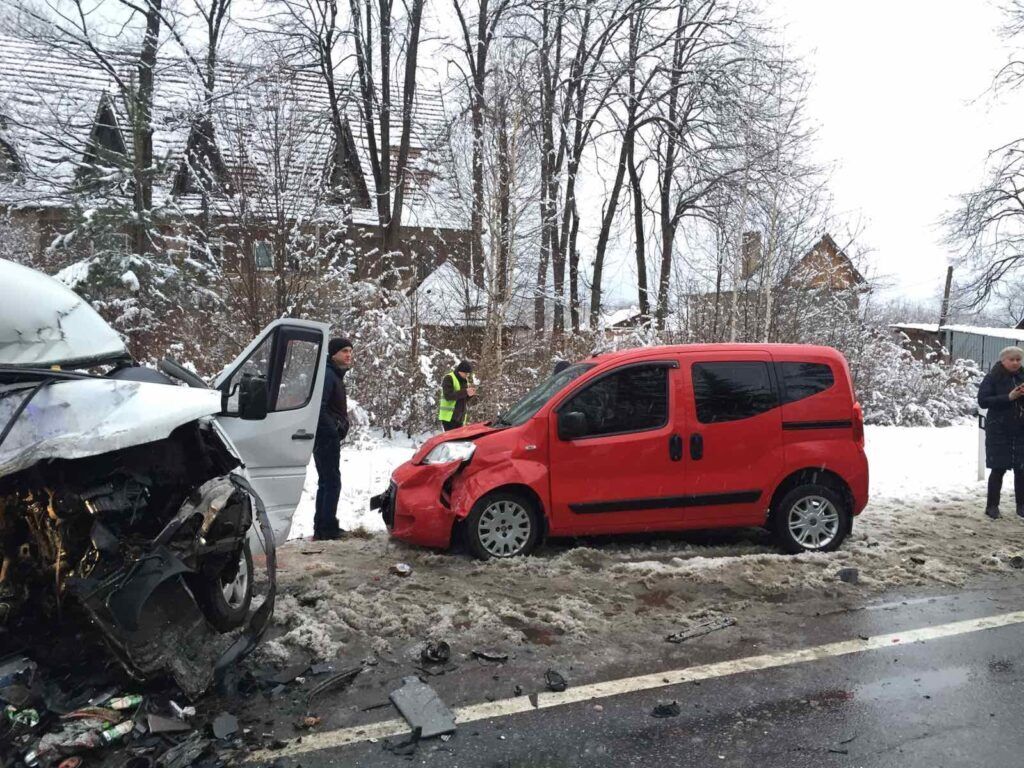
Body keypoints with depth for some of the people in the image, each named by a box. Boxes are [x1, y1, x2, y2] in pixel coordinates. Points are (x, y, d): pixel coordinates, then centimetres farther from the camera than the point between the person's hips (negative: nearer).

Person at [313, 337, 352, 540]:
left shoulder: (336, 375, 16)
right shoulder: (328, 375, -16)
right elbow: (318, 407, -25)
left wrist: (340, 428, 10)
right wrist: (335, 428, -19)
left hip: (330, 438, 11)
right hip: (327, 438, -11)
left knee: (326, 483, 15)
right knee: (332, 482, -6)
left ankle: (322, 528, 22)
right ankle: (328, 529, -1)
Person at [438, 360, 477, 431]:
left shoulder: (465, 380, 14)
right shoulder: (449, 378, -8)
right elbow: (448, 396, -20)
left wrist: (470, 395, -6)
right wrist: (465, 392, -25)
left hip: (460, 418, 7)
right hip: (449, 417, -7)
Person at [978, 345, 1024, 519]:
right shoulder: (993, 378, -4)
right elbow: (982, 400, -11)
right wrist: (1008, 397, -21)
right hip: (999, 431, -3)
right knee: (999, 469, 0)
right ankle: (992, 505, 10)